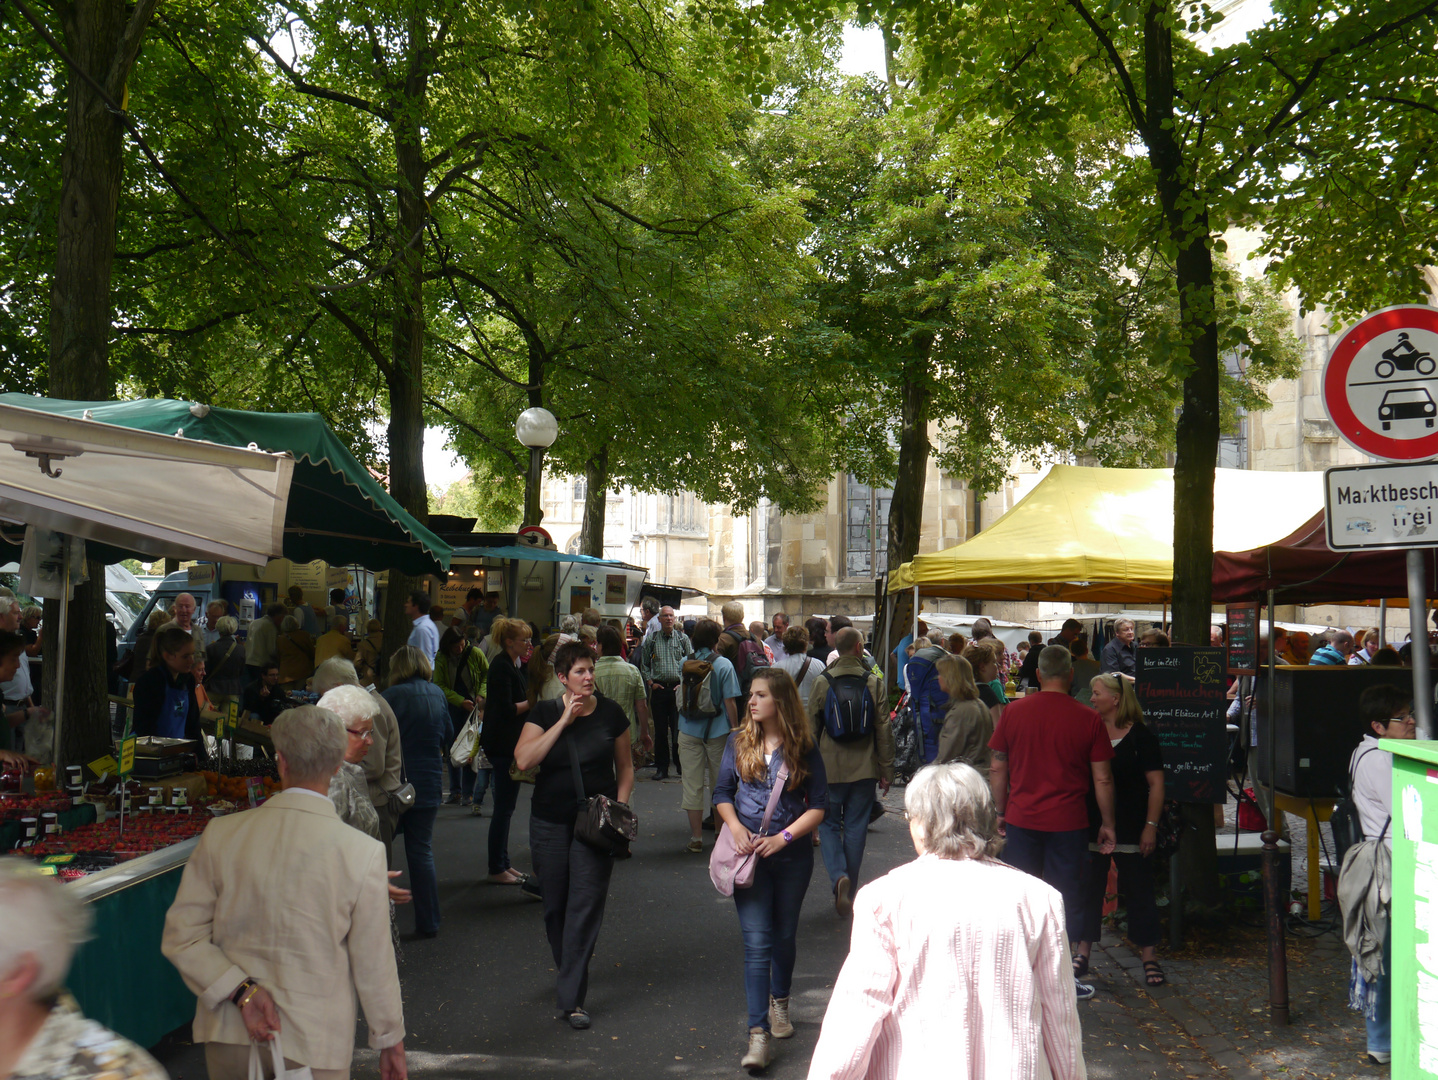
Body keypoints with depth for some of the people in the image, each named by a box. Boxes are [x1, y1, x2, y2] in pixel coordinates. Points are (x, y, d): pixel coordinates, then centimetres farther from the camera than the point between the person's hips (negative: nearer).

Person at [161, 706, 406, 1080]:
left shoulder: (221, 834, -8)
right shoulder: (364, 853, -16)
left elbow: (180, 938, -6)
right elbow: (374, 965, -8)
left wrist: (240, 990, -10)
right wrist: (391, 1042, 4)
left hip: (229, 1036, 3)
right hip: (315, 1046, -3)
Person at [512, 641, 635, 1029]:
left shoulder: (610, 712, 0)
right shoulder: (545, 713, -1)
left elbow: (625, 766, 9)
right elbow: (524, 759, -16)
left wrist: (620, 807, -4)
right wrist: (564, 721, -17)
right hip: (550, 822, 1)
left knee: (586, 905, -6)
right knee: (555, 905, 12)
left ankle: (571, 997, -2)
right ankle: (567, 970, 38)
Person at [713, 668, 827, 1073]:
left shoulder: (803, 749, -4)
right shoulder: (738, 743, 2)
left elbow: (818, 805, -4)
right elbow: (722, 793, 8)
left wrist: (784, 837, -14)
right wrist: (736, 828, -10)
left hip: (792, 856, 0)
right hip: (750, 854, 0)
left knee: (784, 936, 17)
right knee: (756, 942, -7)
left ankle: (779, 1001, 42)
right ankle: (758, 1033, -6)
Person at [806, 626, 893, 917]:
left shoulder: (822, 682, -5)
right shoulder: (874, 682, -4)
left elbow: (811, 728, 0)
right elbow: (884, 728, -2)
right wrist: (886, 770, 6)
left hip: (829, 770, -1)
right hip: (864, 770, 1)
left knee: (828, 824, 10)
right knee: (855, 828, 10)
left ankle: (839, 877, -12)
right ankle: (849, 892, 17)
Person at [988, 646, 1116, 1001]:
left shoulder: (1014, 712, -1)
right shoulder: (1088, 719, -6)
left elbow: (997, 768, 5)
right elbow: (1103, 778, -3)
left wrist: (1000, 811, 15)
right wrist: (1107, 824, 7)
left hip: (1021, 820, 2)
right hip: (1067, 823, -2)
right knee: (1065, 898, 8)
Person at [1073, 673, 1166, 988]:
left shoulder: (1140, 736, -6)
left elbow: (1156, 784, -5)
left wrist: (1150, 826, -10)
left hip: (1131, 829, -4)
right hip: (1091, 826, 4)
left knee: (1139, 890, 4)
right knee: (1089, 889, 9)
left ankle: (1148, 955, 14)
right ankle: (1082, 952, 17)